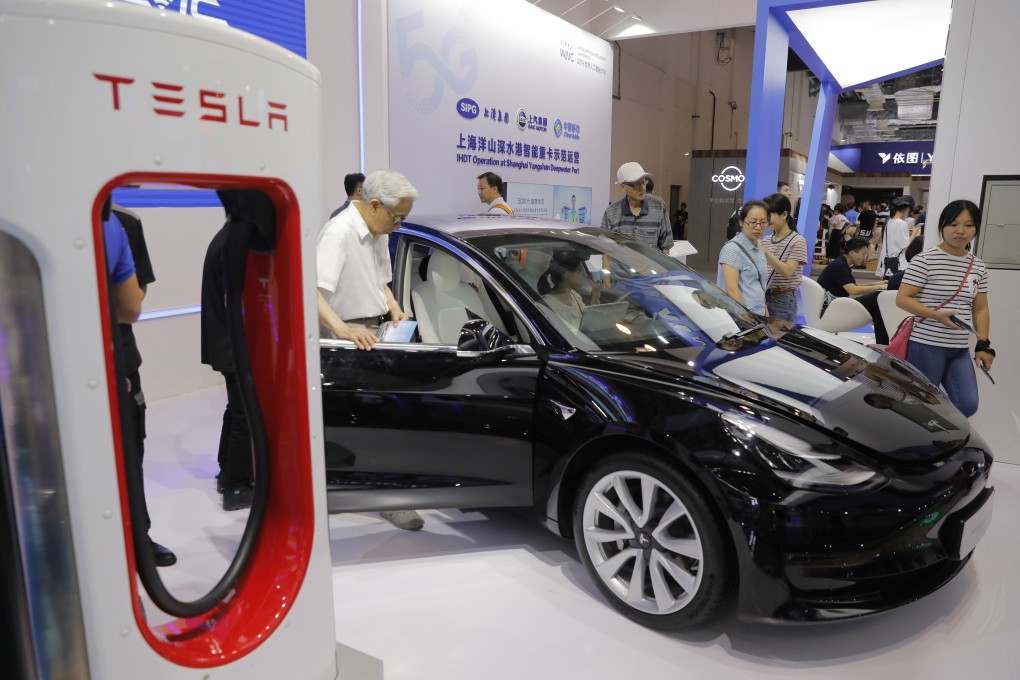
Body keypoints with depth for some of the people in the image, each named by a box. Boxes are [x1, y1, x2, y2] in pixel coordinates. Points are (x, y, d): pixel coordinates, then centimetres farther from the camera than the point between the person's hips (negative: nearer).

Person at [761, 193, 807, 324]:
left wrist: (764, 250, -24)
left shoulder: (797, 241, -6)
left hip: (783, 301, -5)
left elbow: (787, 272, -17)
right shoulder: (765, 240, 10)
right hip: (762, 296, 5)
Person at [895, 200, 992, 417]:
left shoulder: (978, 267, 11)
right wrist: (937, 316, -23)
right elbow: (902, 299, -11)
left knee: (967, 405, 1)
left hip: (960, 350, 6)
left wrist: (983, 344, 5)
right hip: (925, 346, -6)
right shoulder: (925, 260, -9)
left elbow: (980, 309, 15)